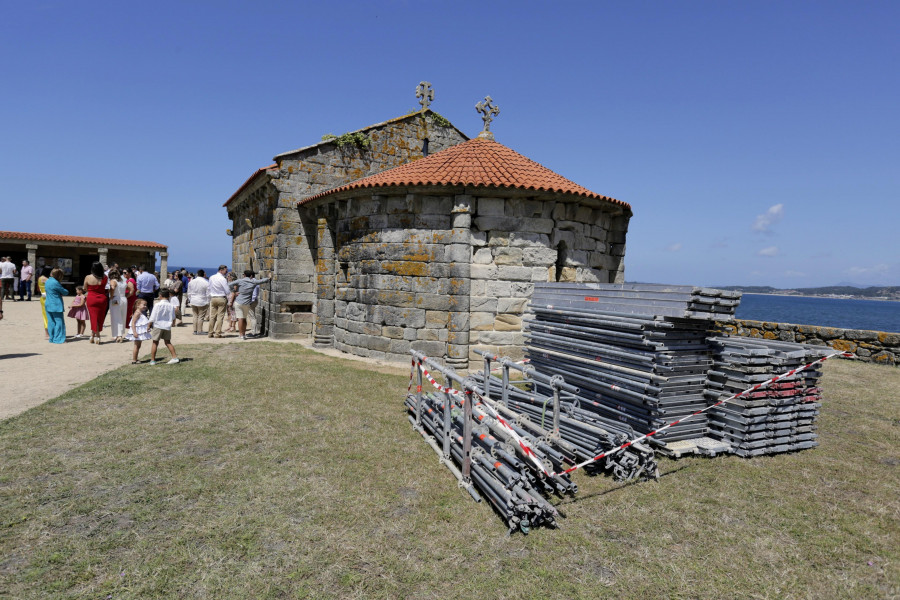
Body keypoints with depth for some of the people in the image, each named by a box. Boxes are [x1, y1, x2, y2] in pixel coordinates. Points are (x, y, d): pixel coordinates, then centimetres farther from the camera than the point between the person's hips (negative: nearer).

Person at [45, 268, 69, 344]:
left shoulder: (47, 281, 12)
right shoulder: (55, 283, -15)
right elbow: (65, 292, -8)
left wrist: (59, 293, 7)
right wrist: (61, 293, 14)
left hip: (48, 305, 9)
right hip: (56, 306, -9)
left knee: (51, 322, 12)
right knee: (59, 322, -3)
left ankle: (52, 338, 16)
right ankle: (58, 339, -3)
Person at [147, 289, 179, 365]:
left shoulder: (157, 305, -12)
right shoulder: (171, 306, -2)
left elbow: (152, 317, -9)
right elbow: (173, 318, 5)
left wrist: (149, 325, 2)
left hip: (157, 326, -3)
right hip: (167, 326, 3)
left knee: (155, 342, 6)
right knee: (168, 342, 13)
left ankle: (152, 360, 11)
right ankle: (174, 357, 10)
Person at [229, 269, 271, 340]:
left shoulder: (240, 281, -4)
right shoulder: (253, 282, 0)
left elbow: (231, 284, -14)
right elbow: (262, 280, 12)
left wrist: (234, 292, -6)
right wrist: (268, 278, 29)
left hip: (238, 302, -2)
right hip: (247, 304, 2)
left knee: (240, 319, -2)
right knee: (244, 318, 16)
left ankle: (241, 335, -4)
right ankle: (244, 334, 20)